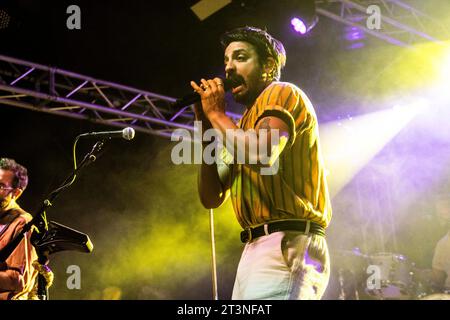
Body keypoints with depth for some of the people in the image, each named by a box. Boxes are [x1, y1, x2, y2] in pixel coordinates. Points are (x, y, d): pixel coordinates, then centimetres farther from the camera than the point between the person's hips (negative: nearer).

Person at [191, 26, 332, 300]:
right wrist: (206, 128, 11)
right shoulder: (245, 126, 24)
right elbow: (212, 198, 18)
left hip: (286, 246, -9)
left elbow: (260, 155, -21)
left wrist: (217, 114, -4)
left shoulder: (282, 94, 0)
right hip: (255, 249, 9)